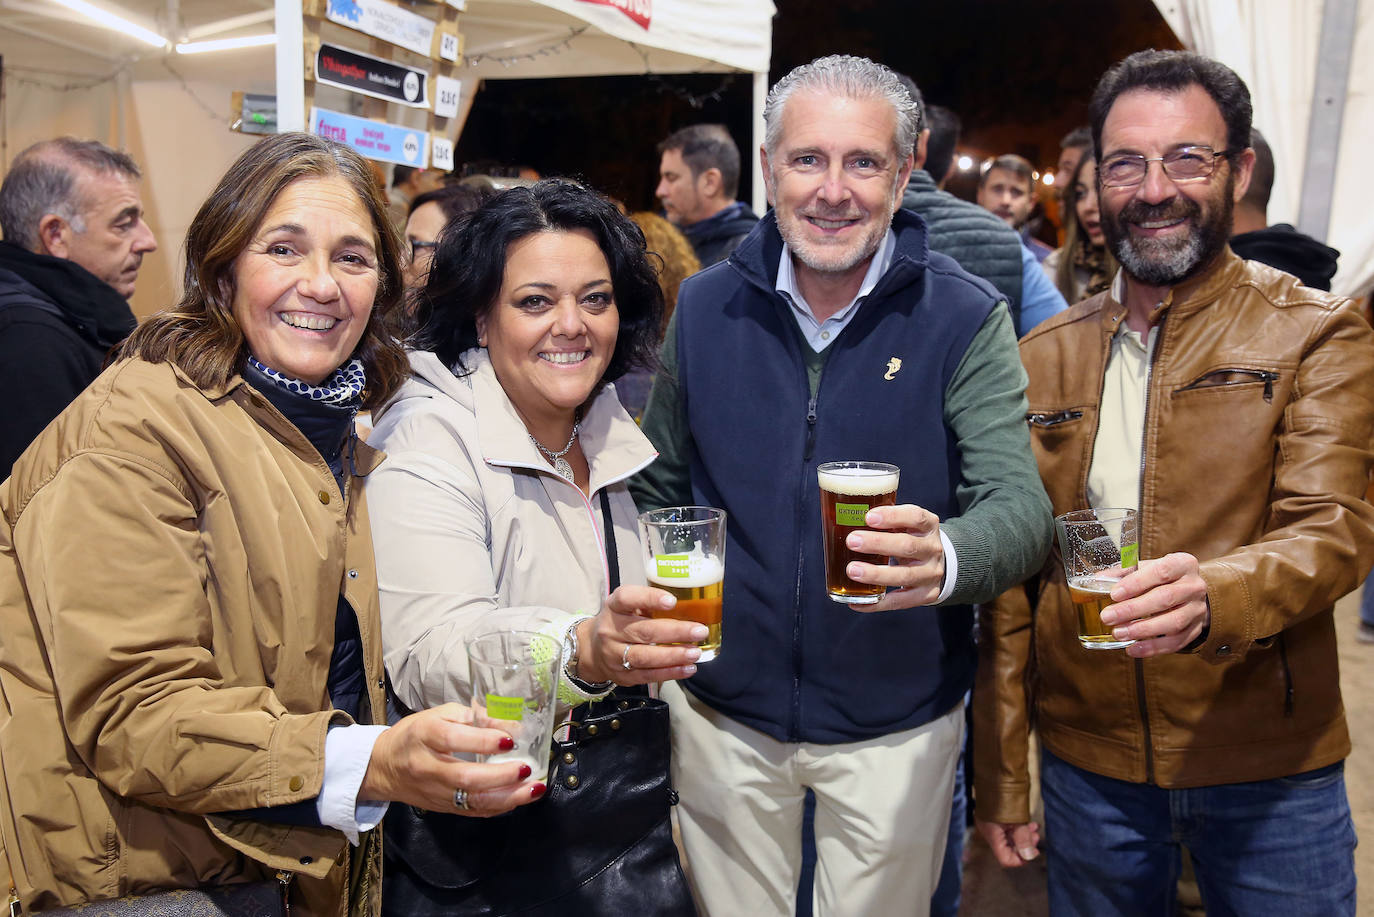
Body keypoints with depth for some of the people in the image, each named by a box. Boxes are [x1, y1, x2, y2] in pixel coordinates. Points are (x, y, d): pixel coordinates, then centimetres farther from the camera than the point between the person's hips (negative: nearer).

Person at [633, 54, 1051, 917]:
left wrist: (946, 559, -40)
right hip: (721, 708, 2)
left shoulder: (966, 318, -11)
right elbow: (658, 488, 5)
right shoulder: (705, 307, -3)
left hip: (898, 723, -2)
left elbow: (1021, 505, -19)